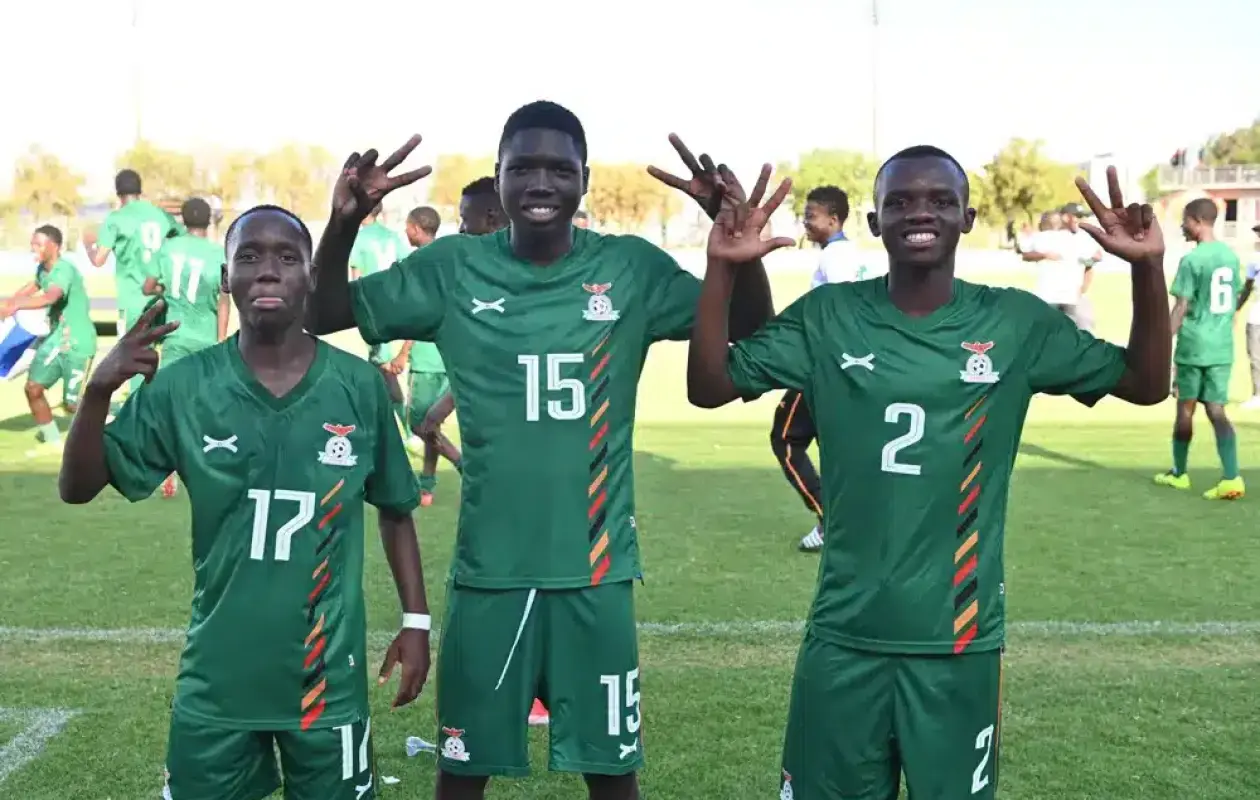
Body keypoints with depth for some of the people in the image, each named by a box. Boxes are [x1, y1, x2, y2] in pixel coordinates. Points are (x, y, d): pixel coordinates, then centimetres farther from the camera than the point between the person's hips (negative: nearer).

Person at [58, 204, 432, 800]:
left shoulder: (359, 386, -7)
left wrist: (415, 619, 4)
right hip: (218, 679, 1)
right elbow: (78, 488, -3)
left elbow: (394, 510, 5)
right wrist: (100, 388, -19)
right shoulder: (183, 386, -7)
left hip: (329, 678, 0)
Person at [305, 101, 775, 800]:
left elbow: (752, 330, -4)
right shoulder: (452, 269, -2)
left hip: (595, 570, 0)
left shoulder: (632, 269, -3)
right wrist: (344, 223, -16)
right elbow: (320, 316, 1)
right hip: (488, 569, 1)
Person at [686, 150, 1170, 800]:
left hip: (960, 638, 0)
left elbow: (1145, 383, 4)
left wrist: (1148, 268, -11)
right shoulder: (827, 317, -2)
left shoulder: (1016, 323, -2)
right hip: (845, 635, 0)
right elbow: (708, 388, -3)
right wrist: (720, 268, -15)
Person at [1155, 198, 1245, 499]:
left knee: (1185, 408, 9)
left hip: (1192, 346, -5)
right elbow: (1237, 301, 16)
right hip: (1222, 347, 5)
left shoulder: (1191, 260, -12)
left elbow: (1181, 309, -14)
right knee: (1216, 410, 2)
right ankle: (1231, 477, -12)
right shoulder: (1231, 255, 9)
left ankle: (1179, 473, 23)